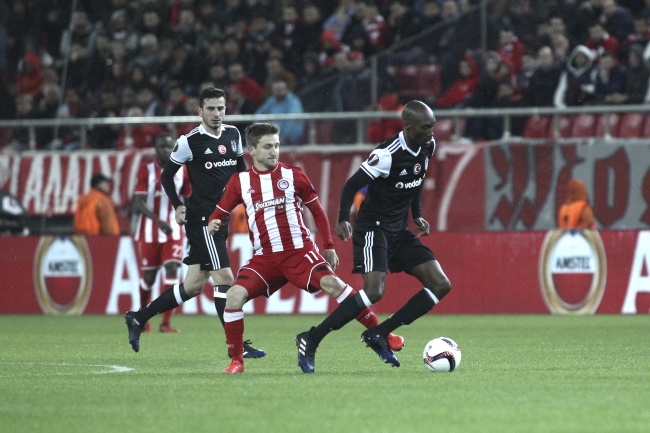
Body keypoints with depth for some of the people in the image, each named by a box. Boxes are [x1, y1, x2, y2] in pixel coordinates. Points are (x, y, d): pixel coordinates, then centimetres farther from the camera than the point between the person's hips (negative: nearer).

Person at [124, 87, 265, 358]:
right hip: (201, 219, -7)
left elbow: (241, 169, 23)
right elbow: (166, 175, 1)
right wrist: (178, 206, -8)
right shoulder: (189, 142, -9)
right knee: (224, 278, -12)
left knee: (193, 286, 9)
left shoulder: (233, 135, 9)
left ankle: (138, 318, 21)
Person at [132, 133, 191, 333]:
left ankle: (166, 323, -11)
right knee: (149, 275, 7)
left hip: (173, 229, 2)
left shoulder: (181, 170, 1)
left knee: (172, 270, -12)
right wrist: (158, 220, -28)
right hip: (150, 230, -2)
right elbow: (138, 202, -15)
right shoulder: (146, 169, -8)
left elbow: (188, 199, 14)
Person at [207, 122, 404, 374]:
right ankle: (236, 360, -5)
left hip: (300, 251, -1)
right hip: (265, 258, 1)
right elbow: (221, 211, 13)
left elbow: (317, 210, 13)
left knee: (332, 284, -24)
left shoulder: (293, 175, 4)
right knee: (234, 296, -20)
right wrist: (213, 224, -11)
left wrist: (329, 246, 13)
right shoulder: (240, 182, 5)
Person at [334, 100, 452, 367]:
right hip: (373, 227, -8)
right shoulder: (388, 153, -21)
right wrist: (343, 219, -35)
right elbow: (352, 185, -21)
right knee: (374, 291, -25)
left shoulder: (428, 146, 2)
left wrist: (417, 216, 11)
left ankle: (378, 334, 1)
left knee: (441, 285, 0)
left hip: (399, 230, 8)